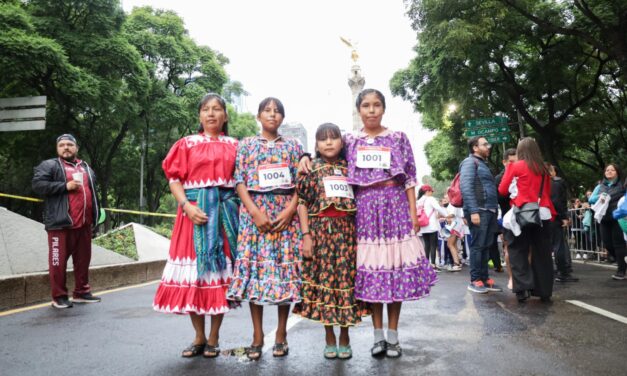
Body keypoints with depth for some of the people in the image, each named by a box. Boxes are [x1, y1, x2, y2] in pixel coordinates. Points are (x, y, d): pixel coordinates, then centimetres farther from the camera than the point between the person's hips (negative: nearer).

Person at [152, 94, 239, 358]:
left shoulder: (234, 146, 10)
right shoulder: (187, 144, 8)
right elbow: (174, 179, 2)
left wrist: (243, 210, -6)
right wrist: (187, 206, -13)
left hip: (225, 213, 1)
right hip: (195, 212, 0)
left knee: (219, 269, 1)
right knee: (193, 271, -1)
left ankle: (213, 338, 15)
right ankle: (199, 337, 16)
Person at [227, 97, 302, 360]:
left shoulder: (293, 145, 10)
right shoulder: (246, 144, 9)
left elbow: (301, 182, 5)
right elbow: (240, 182, 2)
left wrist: (289, 210, -10)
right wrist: (255, 212, -11)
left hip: (286, 213, 1)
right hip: (254, 212, 0)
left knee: (285, 266, 0)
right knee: (255, 266, -2)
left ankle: (281, 333, 12)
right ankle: (257, 335, 8)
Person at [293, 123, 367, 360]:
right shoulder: (311, 169, 4)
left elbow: (360, 201, 11)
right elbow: (302, 202, 0)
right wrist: (306, 235, -7)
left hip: (346, 231, 2)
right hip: (320, 230, -1)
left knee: (347, 279, 3)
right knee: (323, 280, 3)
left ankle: (345, 337, 19)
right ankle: (329, 339, 19)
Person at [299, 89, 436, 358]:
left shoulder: (398, 138, 6)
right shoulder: (349, 141, 9)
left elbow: (409, 178, 4)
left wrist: (413, 212, -2)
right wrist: (306, 157, -5)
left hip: (394, 205, -1)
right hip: (365, 208, 1)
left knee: (396, 265, 0)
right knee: (370, 267, 2)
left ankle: (393, 333, 13)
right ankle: (378, 333, 15)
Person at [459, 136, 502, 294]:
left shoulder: (483, 164, 24)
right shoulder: (470, 162, -4)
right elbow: (466, 187, -16)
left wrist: (494, 210, 12)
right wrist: (473, 211, -23)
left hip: (489, 211, 9)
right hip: (478, 211, -9)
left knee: (486, 246, 9)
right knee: (477, 245, -6)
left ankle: (484, 278, 15)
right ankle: (475, 280, -1)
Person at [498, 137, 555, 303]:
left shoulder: (515, 167, -1)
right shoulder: (543, 169, 10)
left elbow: (502, 190, 3)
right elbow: (548, 192, 17)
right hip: (542, 214, 4)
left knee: (519, 251, 3)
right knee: (542, 253, 9)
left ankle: (522, 288, -5)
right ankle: (544, 291, 13)